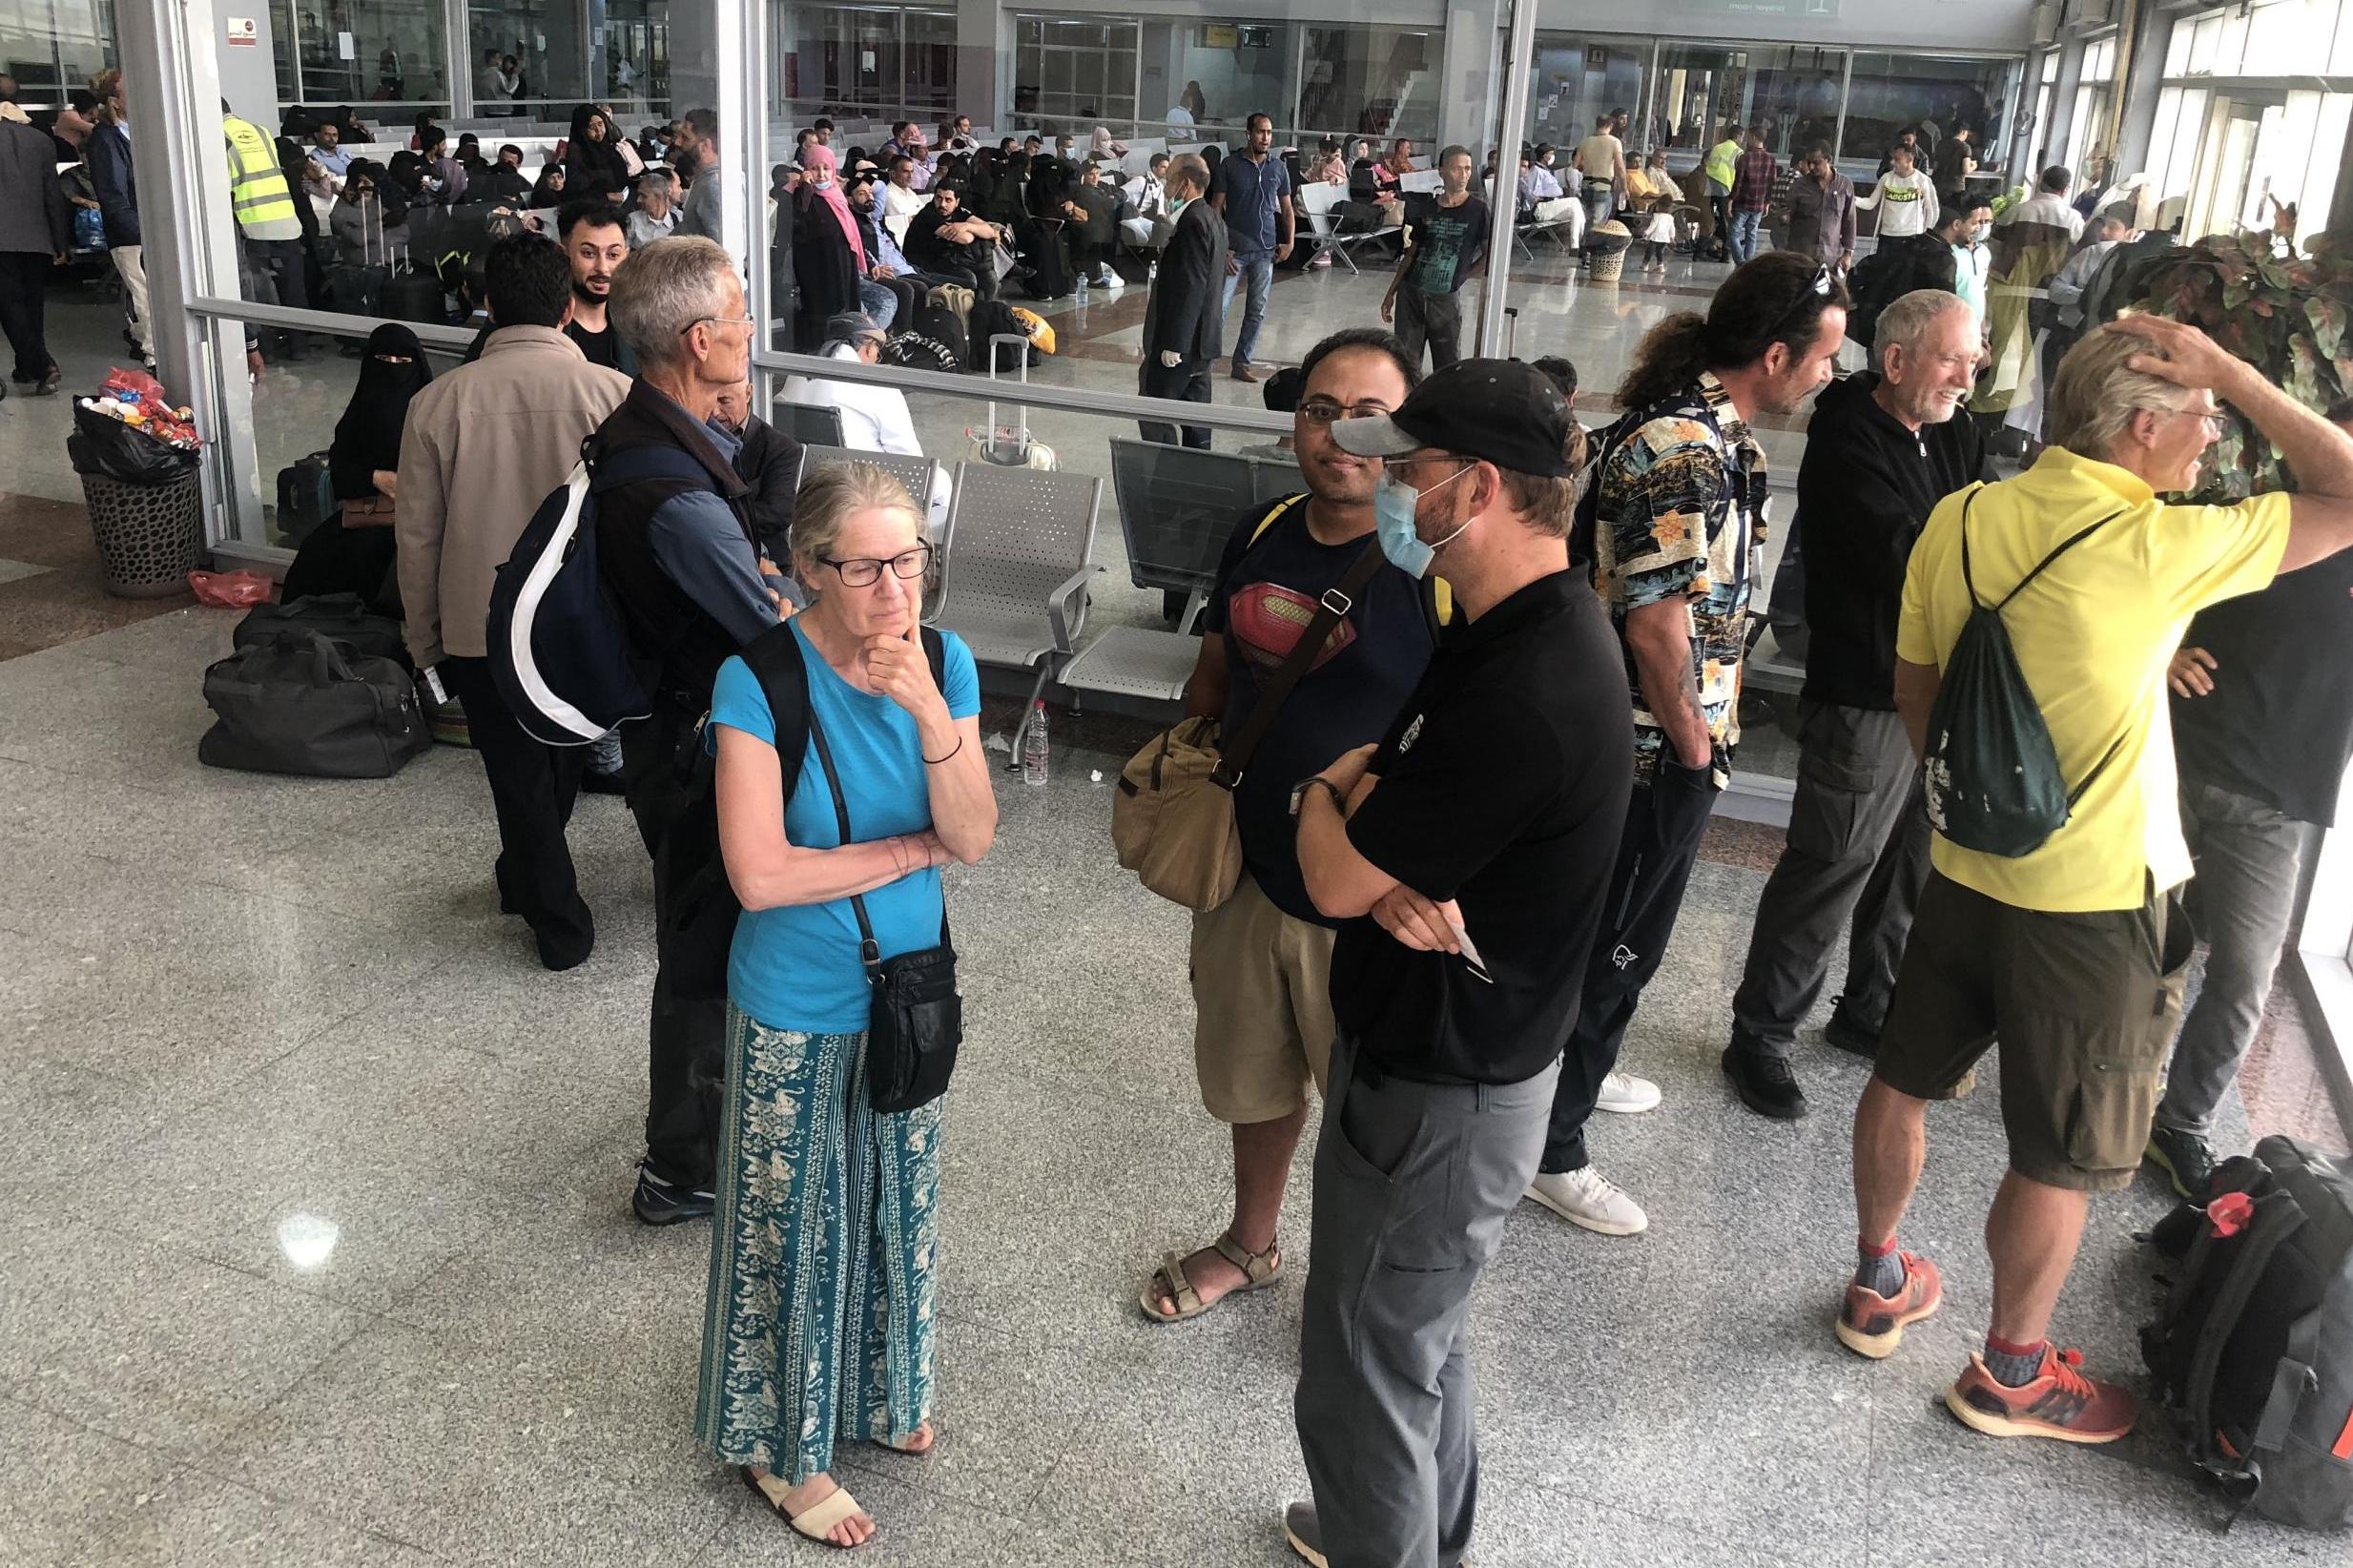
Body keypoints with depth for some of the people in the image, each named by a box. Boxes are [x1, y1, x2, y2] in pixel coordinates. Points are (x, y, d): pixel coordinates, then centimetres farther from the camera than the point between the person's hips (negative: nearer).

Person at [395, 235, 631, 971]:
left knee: (518, 774, 15)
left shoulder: (438, 402, -10)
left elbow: (417, 536, -3)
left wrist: (425, 637, 10)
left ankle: (559, 922, 24)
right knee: (561, 760, 26)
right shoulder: (612, 393, -14)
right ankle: (530, 877, 46)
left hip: (481, 627, -1)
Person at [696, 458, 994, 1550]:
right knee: (795, 1224, 13)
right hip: (797, 1014, -4)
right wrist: (915, 850, -17)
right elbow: (759, 874, -26)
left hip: (908, 993, 5)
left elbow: (975, 840, -14)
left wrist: (928, 709, -28)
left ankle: (877, 1392, 48)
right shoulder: (760, 678, -22)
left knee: (896, 1204, 22)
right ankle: (784, 1445, 36)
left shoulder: (944, 664, -8)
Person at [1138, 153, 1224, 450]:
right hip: (1201, 341, 10)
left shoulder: (1193, 222, -17)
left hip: (1180, 343, -10)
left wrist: (1173, 344, -22)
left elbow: (1190, 287, -22)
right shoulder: (1211, 219, 14)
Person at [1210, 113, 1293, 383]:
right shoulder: (1230, 165, -3)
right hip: (1234, 249, -4)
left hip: (1265, 250, 4)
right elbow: (1216, 207, -3)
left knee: (1257, 311, 7)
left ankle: (1242, 362, 17)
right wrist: (1221, 248, -10)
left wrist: (1289, 241, 1)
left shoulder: (1278, 168, 7)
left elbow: (1286, 208, 15)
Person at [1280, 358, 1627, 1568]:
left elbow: (1334, 877, -24)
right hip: (1452, 1049, 10)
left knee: (1367, 1375, 8)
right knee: (1421, 1327, 29)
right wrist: (1389, 856, -16)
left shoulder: (1520, 696, -31)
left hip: (1438, 1092, -10)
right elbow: (1372, 774, 6)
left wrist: (1329, 795, -2)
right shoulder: (1527, 626, 2)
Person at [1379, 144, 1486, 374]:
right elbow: (1411, 253, 14)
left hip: (1446, 297, -3)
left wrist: (1460, 276, 0)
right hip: (1411, 293, 3)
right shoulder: (1427, 210, 8)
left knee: (1448, 366, -1)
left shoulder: (1478, 211, -2)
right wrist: (1390, 293, 12)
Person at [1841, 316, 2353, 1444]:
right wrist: (2226, 368, -12)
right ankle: (2011, 1370, 27)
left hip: (1965, 863, 6)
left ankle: (1878, 1283, 40)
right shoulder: (2155, 548, -22)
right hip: (2095, 899, -6)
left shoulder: (1959, 520, -4)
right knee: (2061, 1158, 11)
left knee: (1906, 1080, 21)